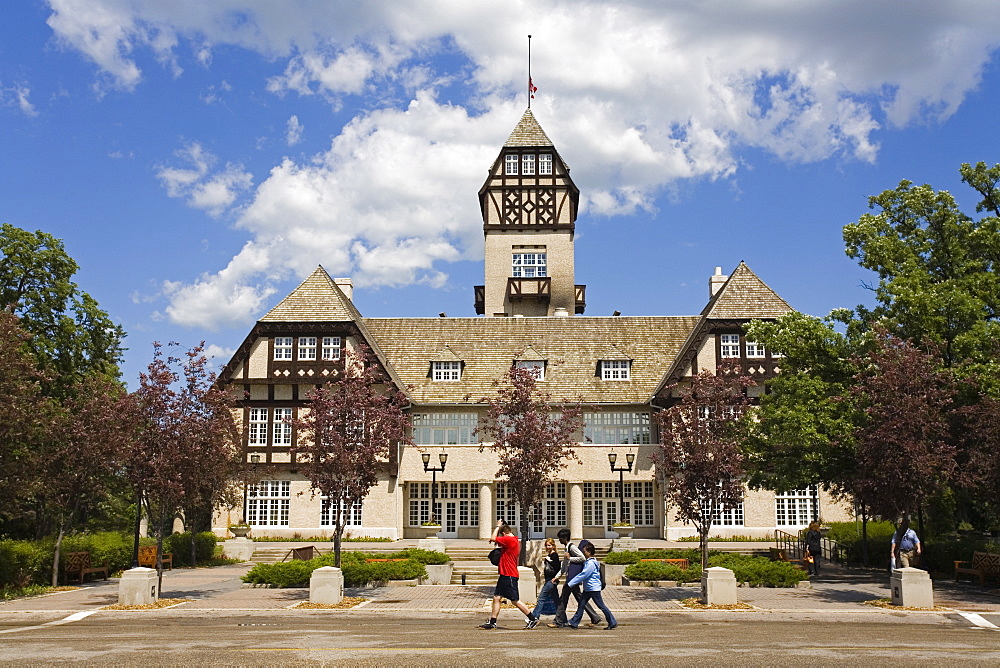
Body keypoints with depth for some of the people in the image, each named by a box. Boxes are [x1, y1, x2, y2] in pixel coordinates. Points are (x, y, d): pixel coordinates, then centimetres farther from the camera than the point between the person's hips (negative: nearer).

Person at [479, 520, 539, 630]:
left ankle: (533, 619, 5)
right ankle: (492, 622, 10)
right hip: (505, 575, 10)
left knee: (515, 600, -4)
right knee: (497, 598, 8)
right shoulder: (515, 541, 14)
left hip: (509, 576, -10)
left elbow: (493, 538, -15)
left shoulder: (510, 540, -16)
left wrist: (498, 526, -3)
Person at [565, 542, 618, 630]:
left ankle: (613, 623, 9)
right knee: (581, 604, 7)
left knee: (601, 606, -1)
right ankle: (574, 623, 10)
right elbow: (583, 574, 22)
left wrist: (570, 583, -19)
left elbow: (582, 575, -22)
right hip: (587, 588, 10)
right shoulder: (588, 562, 10)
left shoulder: (591, 563, -20)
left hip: (594, 588, -10)